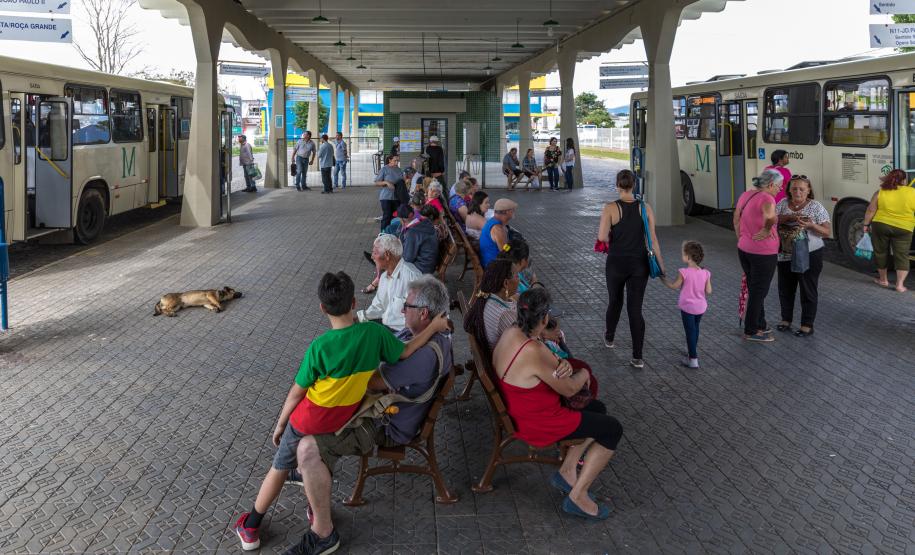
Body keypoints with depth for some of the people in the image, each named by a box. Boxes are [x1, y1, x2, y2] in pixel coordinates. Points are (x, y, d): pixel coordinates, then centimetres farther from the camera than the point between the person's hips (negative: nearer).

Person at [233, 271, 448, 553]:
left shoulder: (319, 347, -24)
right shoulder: (375, 332, -18)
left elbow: (297, 392, -14)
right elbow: (406, 352, -3)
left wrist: (280, 424, 1)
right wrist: (434, 326, 8)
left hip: (308, 421, -4)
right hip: (341, 422, 4)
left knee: (279, 468, 17)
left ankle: (250, 528, 32)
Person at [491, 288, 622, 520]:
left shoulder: (512, 333, -4)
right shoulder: (533, 351, -32)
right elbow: (569, 389, -19)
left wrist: (563, 364, -9)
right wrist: (584, 374, 3)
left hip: (520, 410, 10)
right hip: (537, 424, -10)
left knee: (597, 408, 23)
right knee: (612, 429, 0)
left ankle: (567, 471, 23)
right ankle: (577, 497, 4)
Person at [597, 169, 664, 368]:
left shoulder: (611, 208, -13)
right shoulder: (645, 207, -5)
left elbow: (602, 237, -18)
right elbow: (653, 238, -5)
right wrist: (660, 264, 1)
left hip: (616, 263, -1)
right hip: (639, 264, 1)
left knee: (615, 302, 23)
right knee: (635, 309, 4)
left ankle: (609, 337, 47)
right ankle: (637, 357, 0)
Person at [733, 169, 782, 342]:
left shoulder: (745, 195, 6)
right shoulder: (766, 198, -19)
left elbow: (736, 220, 13)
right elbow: (770, 216, -39)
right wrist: (767, 229, -21)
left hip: (744, 250, 8)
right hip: (763, 253, -8)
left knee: (754, 290, 20)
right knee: (759, 292, 5)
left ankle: (760, 325, 31)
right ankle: (751, 332, 13)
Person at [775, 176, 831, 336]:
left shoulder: (816, 207, -8)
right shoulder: (783, 204, 2)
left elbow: (827, 232, -9)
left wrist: (811, 225, -26)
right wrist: (790, 217, -25)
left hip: (809, 255, -4)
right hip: (785, 255, 4)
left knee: (808, 291, 5)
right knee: (785, 289, 14)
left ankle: (807, 325, 15)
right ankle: (786, 320, 31)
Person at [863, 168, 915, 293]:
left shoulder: (880, 192, -4)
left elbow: (870, 210, -2)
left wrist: (866, 224, 8)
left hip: (880, 226, 1)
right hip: (903, 229, -1)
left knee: (881, 253, 15)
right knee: (902, 256, 5)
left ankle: (883, 280, 24)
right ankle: (900, 284, -2)